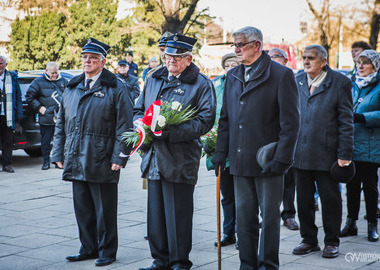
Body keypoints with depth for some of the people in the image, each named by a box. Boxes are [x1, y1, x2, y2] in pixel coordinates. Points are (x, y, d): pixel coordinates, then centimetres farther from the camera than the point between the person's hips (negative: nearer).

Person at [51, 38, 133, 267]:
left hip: (102, 161, -6)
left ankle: (107, 252, 14)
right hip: (76, 161, 6)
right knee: (82, 207, 12)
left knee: (105, 210, 3)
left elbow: (125, 125, -7)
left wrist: (119, 157, -13)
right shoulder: (72, 88, 15)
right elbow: (62, 123, 19)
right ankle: (89, 248, 24)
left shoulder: (116, 89, -3)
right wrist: (59, 153, 13)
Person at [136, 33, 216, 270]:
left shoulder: (201, 84, -2)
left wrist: (172, 131, -21)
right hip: (154, 158, 6)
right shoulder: (154, 80, 17)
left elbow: (205, 120, -11)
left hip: (181, 160, -6)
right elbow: (139, 110, 23)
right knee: (156, 212, 10)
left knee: (178, 214, -1)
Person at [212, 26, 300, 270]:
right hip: (240, 160, 5)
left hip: (268, 160, -5)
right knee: (244, 216, 10)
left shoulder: (282, 75, -6)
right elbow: (225, 119, 16)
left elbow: (291, 121, -10)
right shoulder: (232, 76, 12)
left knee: (269, 215, 4)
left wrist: (282, 158, -15)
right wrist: (221, 153, 8)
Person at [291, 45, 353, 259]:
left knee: (330, 199, 6)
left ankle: (332, 242, 19)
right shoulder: (297, 81, 9)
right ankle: (309, 240, 23)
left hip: (326, 154, -4)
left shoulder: (339, 82, -3)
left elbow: (346, 121, -5)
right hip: (300, 153, 4)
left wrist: (344, 154, -10)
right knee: (304, 200, 10)